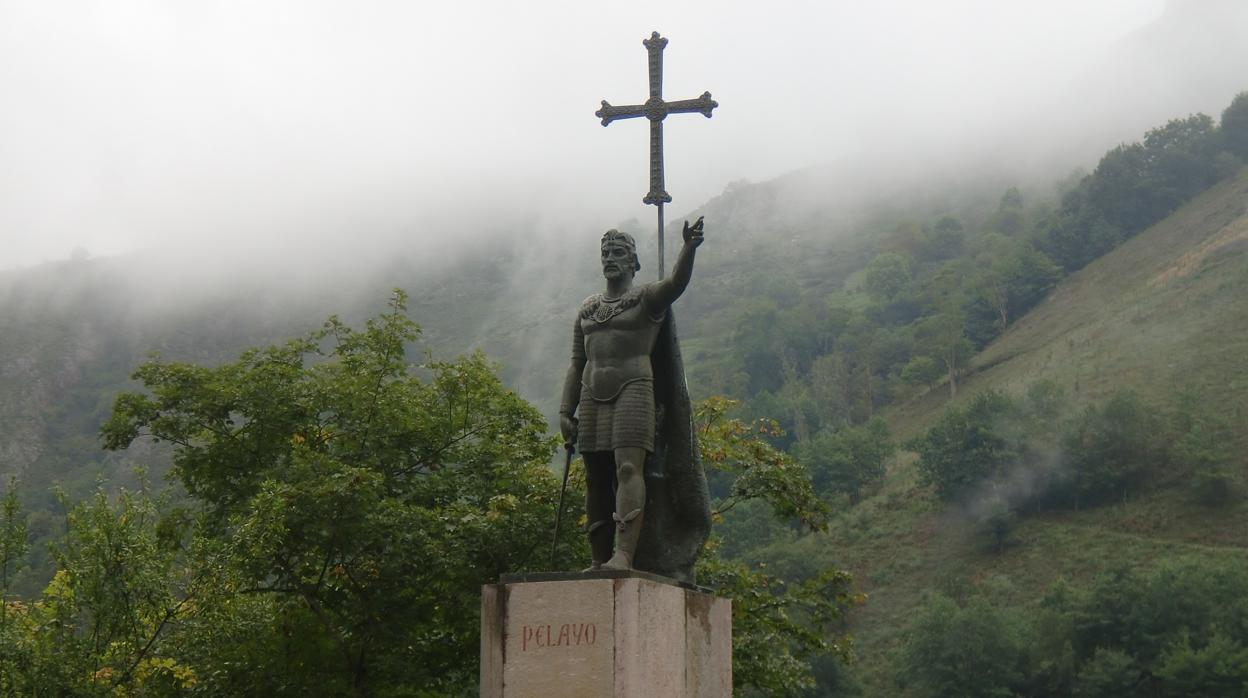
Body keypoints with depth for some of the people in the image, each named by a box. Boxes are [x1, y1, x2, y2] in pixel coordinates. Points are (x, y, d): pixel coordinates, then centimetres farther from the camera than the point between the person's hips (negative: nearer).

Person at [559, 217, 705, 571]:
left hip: (633, 388, -6)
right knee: (596, 480, 2)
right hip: (593, 395, 6)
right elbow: (577, 363, 19)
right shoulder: (588, 308, 20)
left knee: (628, 467, -20)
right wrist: (565, 411, 11)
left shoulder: (647, 299, 4)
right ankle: (599, 560, 4)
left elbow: (676, 283, -18)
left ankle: (624, 554, -31)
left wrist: (688, 249, -37)